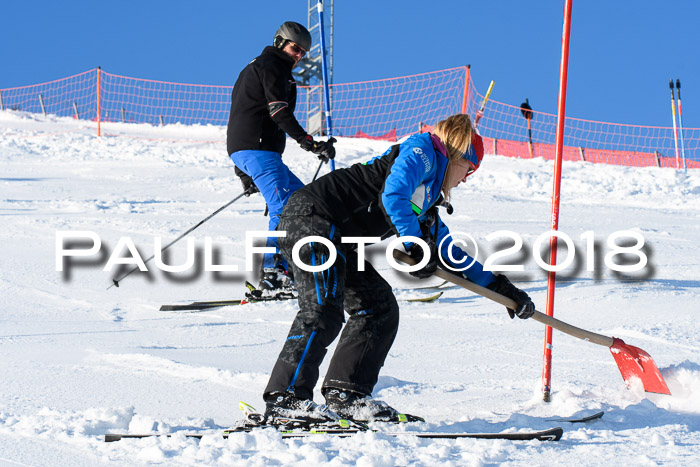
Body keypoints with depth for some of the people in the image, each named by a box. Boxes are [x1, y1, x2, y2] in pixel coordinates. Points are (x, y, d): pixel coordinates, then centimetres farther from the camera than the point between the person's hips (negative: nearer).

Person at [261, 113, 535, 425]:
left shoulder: (426, 198, 28)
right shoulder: (423, 150, 0)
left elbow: (450, 252, 33)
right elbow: (393, 196, -18)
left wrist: (499, 286, 31)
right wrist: (417, 248, -15)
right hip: (311, 216, -10)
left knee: (380, 309, 7)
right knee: (323, 311, -22)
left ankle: (345, 394, 3)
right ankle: (285, 399, -25)